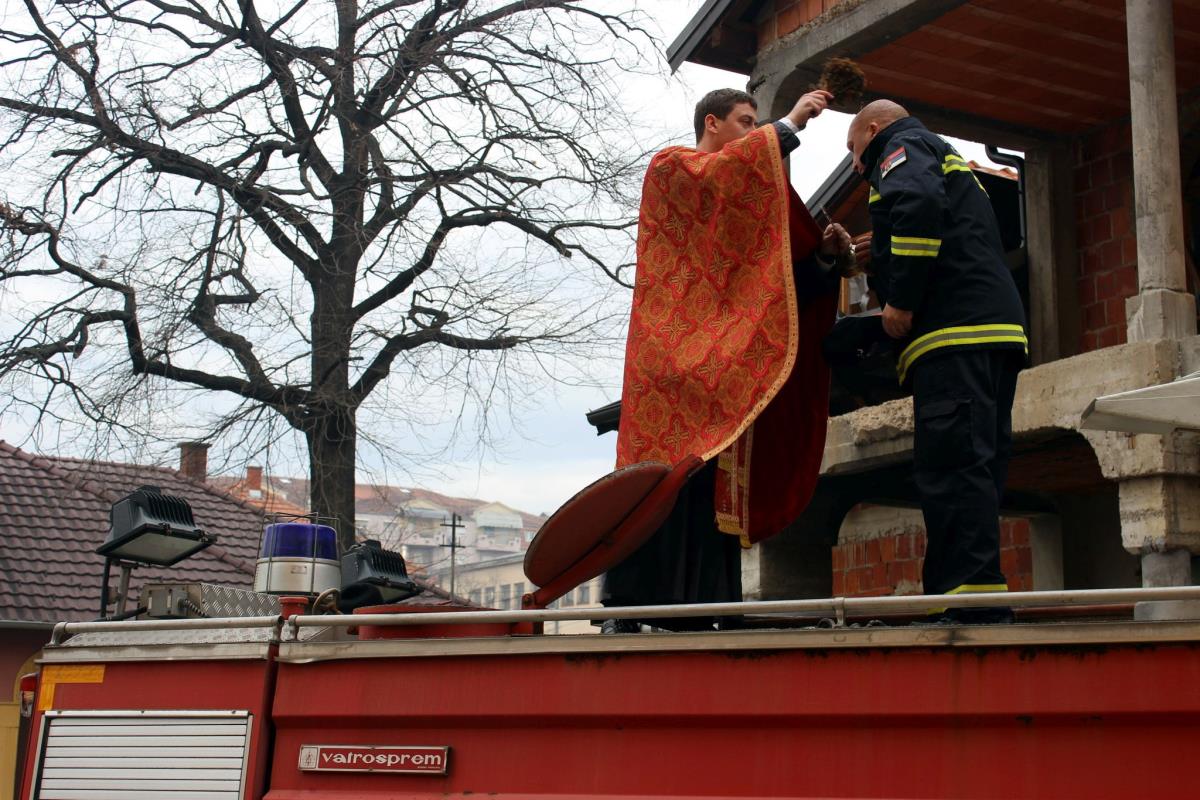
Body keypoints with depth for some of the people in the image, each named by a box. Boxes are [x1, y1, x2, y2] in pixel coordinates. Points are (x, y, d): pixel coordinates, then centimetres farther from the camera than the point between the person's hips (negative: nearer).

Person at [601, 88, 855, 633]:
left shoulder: (744, 198, 28)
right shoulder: (670, 167, 9)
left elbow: (779, 275, 16)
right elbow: (715, 174, -15)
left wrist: (825, 253, -1)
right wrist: (787, 126, -10)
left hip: (727, 365, 7)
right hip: (675, 352, -7)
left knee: (716, 476, 0)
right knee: (668, 462, -16)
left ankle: (696, 610, -2)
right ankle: (626, 606, -18)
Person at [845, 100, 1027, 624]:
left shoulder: (902, 147, 7)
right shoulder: (948, 160, 37)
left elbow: (918, 204, -16)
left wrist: (901, 301, -14)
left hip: (956, 332, -10)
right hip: (997, 330, 10)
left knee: (951, 468, -16)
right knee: (974, 472, 8)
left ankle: (969, 602, -22)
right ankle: (985, 608, 8)